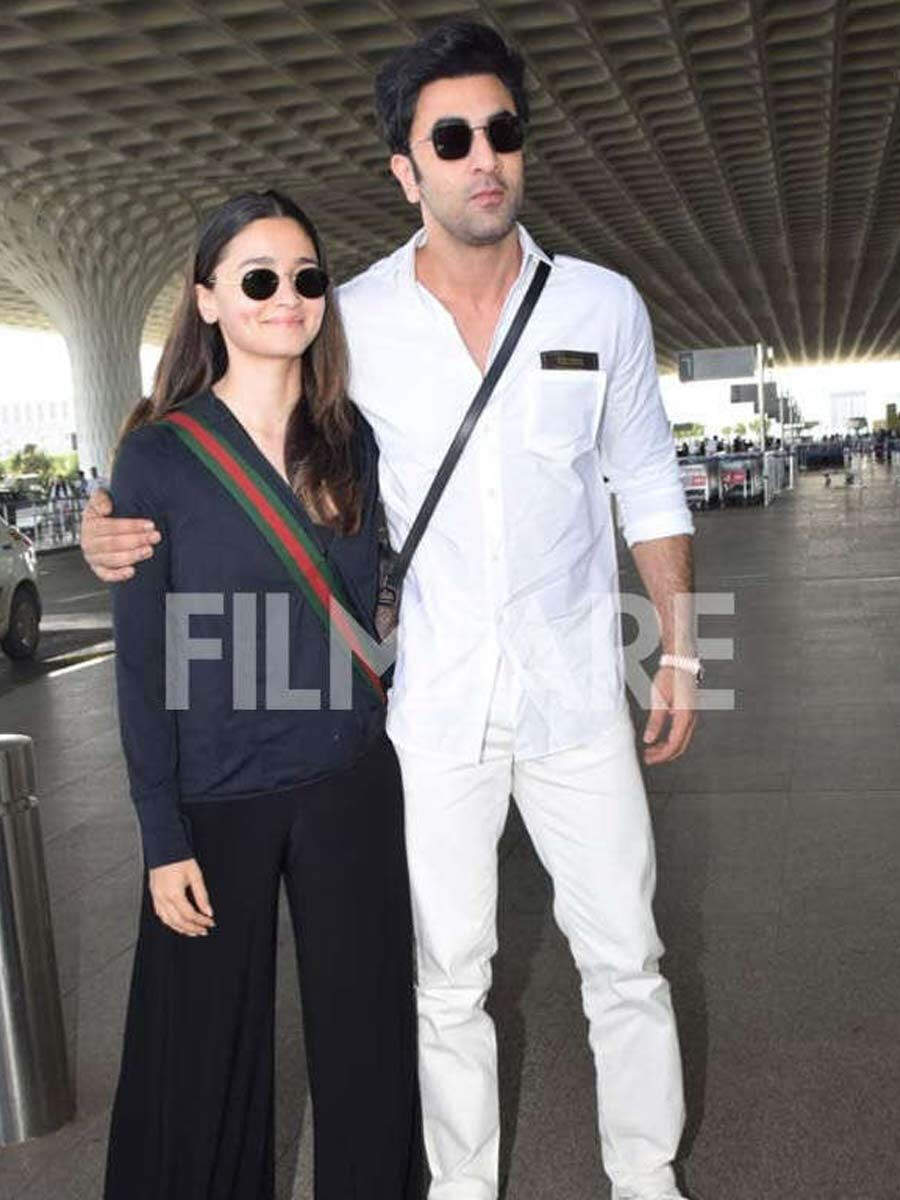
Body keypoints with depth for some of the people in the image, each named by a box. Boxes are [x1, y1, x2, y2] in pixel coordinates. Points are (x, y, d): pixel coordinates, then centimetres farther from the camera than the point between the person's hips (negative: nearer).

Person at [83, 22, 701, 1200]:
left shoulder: (603, 305, -2)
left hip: (575, 696, 1)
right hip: (430, 707, 0)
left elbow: (648, 489, 8)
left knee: (625, 960, 12)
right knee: (447, 978, 13)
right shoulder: (351, 324, -6)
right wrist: (130, 531, -17)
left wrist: (680, 648, 7)